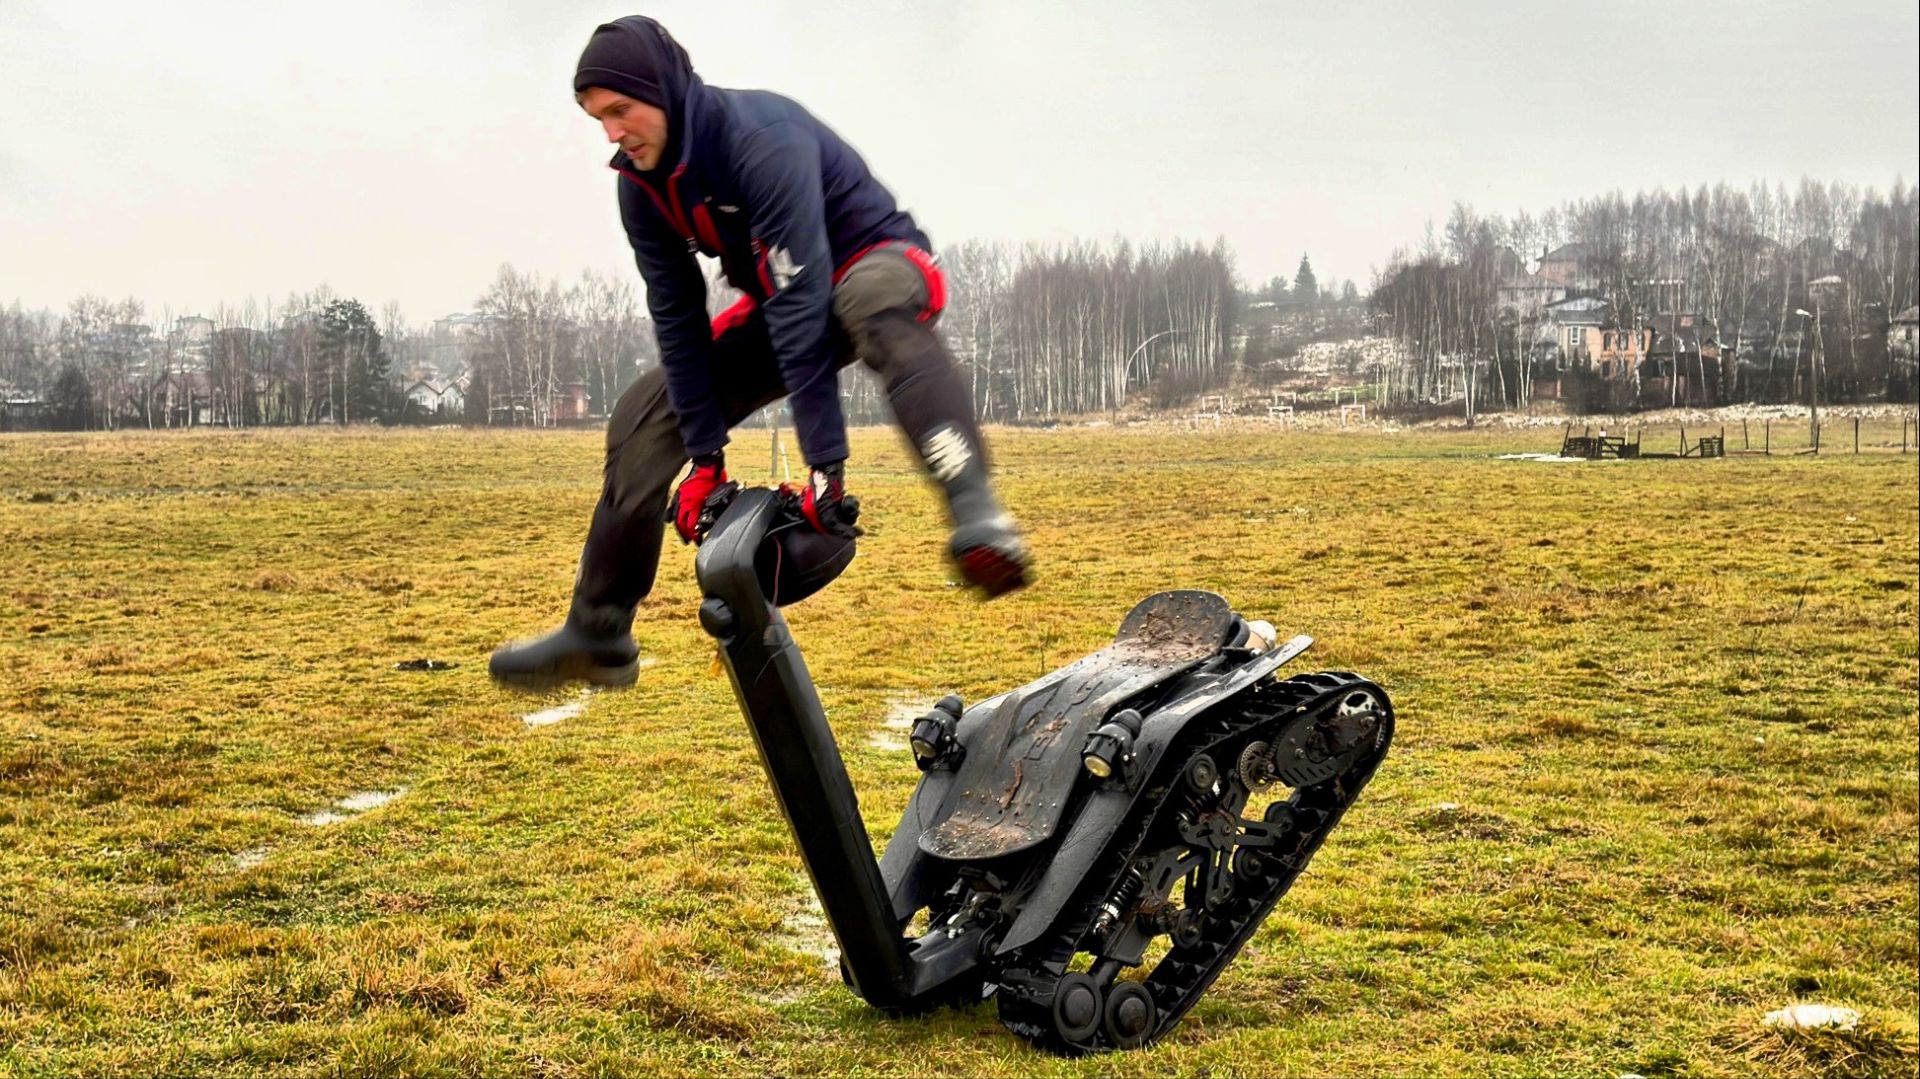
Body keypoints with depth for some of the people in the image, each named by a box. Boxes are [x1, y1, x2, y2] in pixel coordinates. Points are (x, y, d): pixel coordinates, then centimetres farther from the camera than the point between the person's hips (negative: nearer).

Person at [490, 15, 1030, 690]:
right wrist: (705, 456, -11)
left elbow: (801, 304, -35)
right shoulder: (641, 183, -6)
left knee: (874, 302, -44)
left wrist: (825, 463, -38)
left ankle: (975, 514, -59)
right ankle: (598, 635, 6)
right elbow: (677, 317, -5)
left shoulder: (763, 139, -30)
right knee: (643, 417, -3)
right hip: (784, 300, 7)